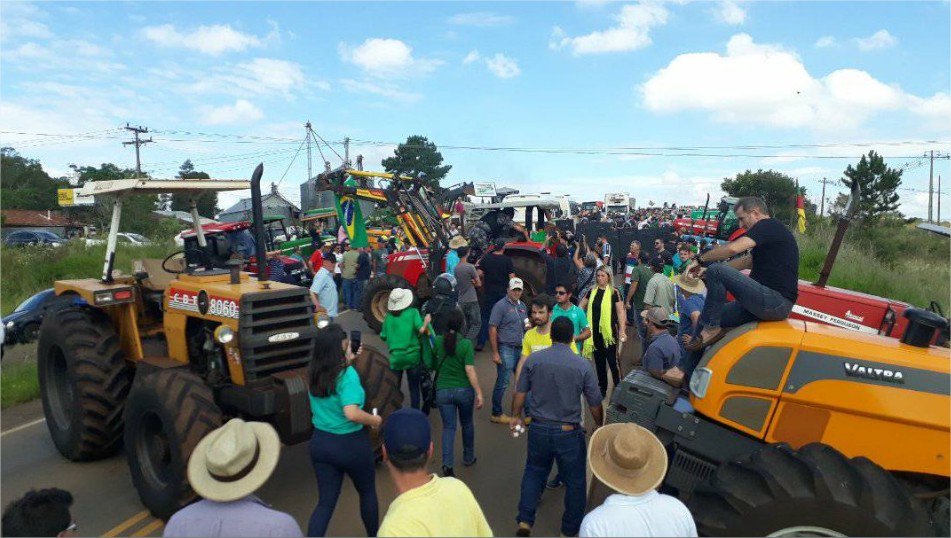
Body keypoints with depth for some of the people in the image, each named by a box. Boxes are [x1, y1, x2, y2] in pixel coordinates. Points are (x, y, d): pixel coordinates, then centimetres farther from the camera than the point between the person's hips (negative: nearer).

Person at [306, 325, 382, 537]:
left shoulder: (314, 373, -2)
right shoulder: (348, 374, -23)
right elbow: (351, 413, -31)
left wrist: (349, 359, 17)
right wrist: (375, 420, -15)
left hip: (320, 442, 5)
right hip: (350, 444, -5)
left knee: (325, 501, 14)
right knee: (367, 492, 21)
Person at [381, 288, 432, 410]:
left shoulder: (388, 317, 1)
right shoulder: (413, 312, -6)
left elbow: (383, 337, 7)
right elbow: (421, 330, -17)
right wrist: (426, 322, 1)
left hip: (395, 357, 1)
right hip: (412, 356, -1)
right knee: (414, 388, 13)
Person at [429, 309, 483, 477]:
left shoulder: (438, 341, -6)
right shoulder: (466, 344, -15)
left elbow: (433, 365, 10)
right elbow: (470, 371, -18)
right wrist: (479, 393, -14)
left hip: (443, 391, 1)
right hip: (464, 390, -1)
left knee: (448, 427, 7)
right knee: (467, 424, 21)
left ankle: (447, 464, -7)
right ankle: (468, 457, 35)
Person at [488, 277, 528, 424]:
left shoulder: (522, 306, 14)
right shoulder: (501, 305, -8)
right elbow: (492, 329, -12)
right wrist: (495, 353, -16)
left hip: (520, 348, 7)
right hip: (506, 348, -7)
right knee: (503, 382, -1)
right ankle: (496, 414, 13)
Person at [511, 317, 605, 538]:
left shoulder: (533, 359, -8)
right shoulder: (583, 366, -12)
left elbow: (520, 393, -1)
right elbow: (595, 404, -5)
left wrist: (516, 416, 16)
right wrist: (600, 426, 13)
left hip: (539, 428, 2)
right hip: (569, 432, -2)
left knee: (534, 472, 23)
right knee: (574, 480, 16)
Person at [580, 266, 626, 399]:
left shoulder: (614, 292, -6)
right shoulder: (592, 291, 6)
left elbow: (620, 312, -7)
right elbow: (581, 307, 15)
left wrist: (622, 330, -12)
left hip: (609, 332, -4)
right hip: (595, 332, 5)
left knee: (612, 360, -3)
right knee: (599, 362, 13)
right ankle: (602, 388, 25)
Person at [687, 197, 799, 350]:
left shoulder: (769, 225, -9)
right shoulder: (769, 234, 22)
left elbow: (732, 249, -23)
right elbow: (747, 261, 26)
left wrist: (701, 260, -9)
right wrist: (707, 269, 17)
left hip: (776, 301, -10)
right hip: (777, 304, 10)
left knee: (716, 271, -18)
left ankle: (711, 329, -12)